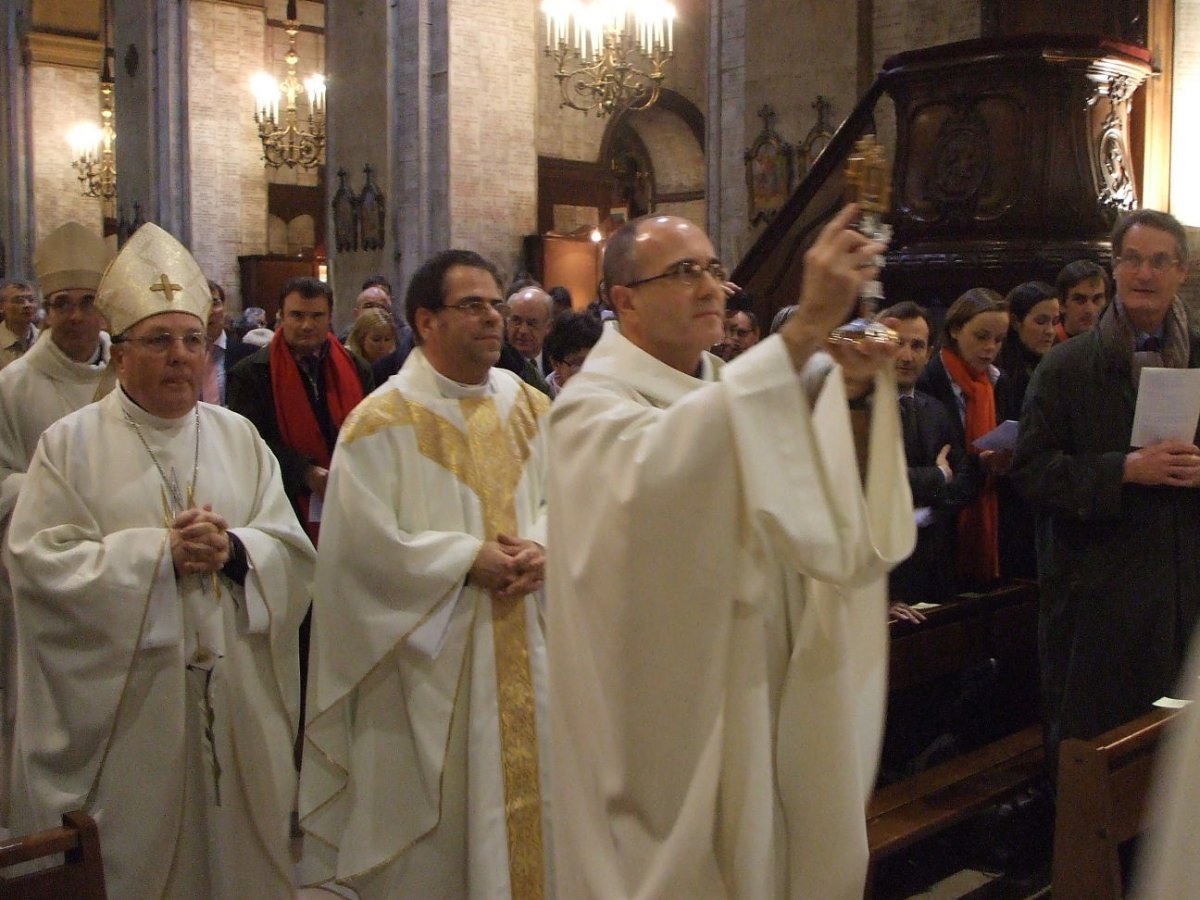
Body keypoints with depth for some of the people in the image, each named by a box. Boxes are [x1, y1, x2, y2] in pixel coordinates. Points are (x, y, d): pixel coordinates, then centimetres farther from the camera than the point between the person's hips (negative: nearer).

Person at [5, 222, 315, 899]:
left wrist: (233, 550, -16)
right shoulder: (71, 444, 0)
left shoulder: (239, 437, 9)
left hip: (239, 698, 3)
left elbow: (293, 551, 4)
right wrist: (159, 553, -18)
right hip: (130, 706, -3)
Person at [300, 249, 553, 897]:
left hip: (524, 648, 5)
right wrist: (467, 559, -17)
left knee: (528, 788, 13)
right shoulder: (382, 423, -8)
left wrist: (540, 548, -12)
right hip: (432, 656, -5)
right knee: (439, 820, 5)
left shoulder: (529, 407, 8)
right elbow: (365, 538, -14)